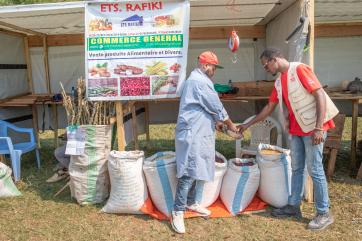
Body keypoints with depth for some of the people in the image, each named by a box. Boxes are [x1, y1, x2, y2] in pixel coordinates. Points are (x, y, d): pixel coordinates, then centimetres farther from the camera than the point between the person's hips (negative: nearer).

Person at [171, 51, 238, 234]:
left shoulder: (196, 79, 19)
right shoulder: (201, 81, -15)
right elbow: (216, 106, -11)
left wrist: (215, 121, 23)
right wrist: (230, 124, 2)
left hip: (196, 132, 11)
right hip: (192, 134, -11)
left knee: (195, 170, 16)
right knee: (189, 172, -8)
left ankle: (191, 202, 29)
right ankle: (178, 211, -1)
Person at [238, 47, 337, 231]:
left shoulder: (300, 69, -13)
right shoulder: (279, 82, 11)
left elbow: (320, 96, -18)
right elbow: (269, 107, 18)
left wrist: (318, 128, -23)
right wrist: (248, 125, 19)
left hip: (313, 128, -8)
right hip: (296, 129, 8)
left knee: (315, 170, -1)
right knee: (296, 169, 13)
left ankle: (324, 213, 13)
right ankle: (293, 206, 25)